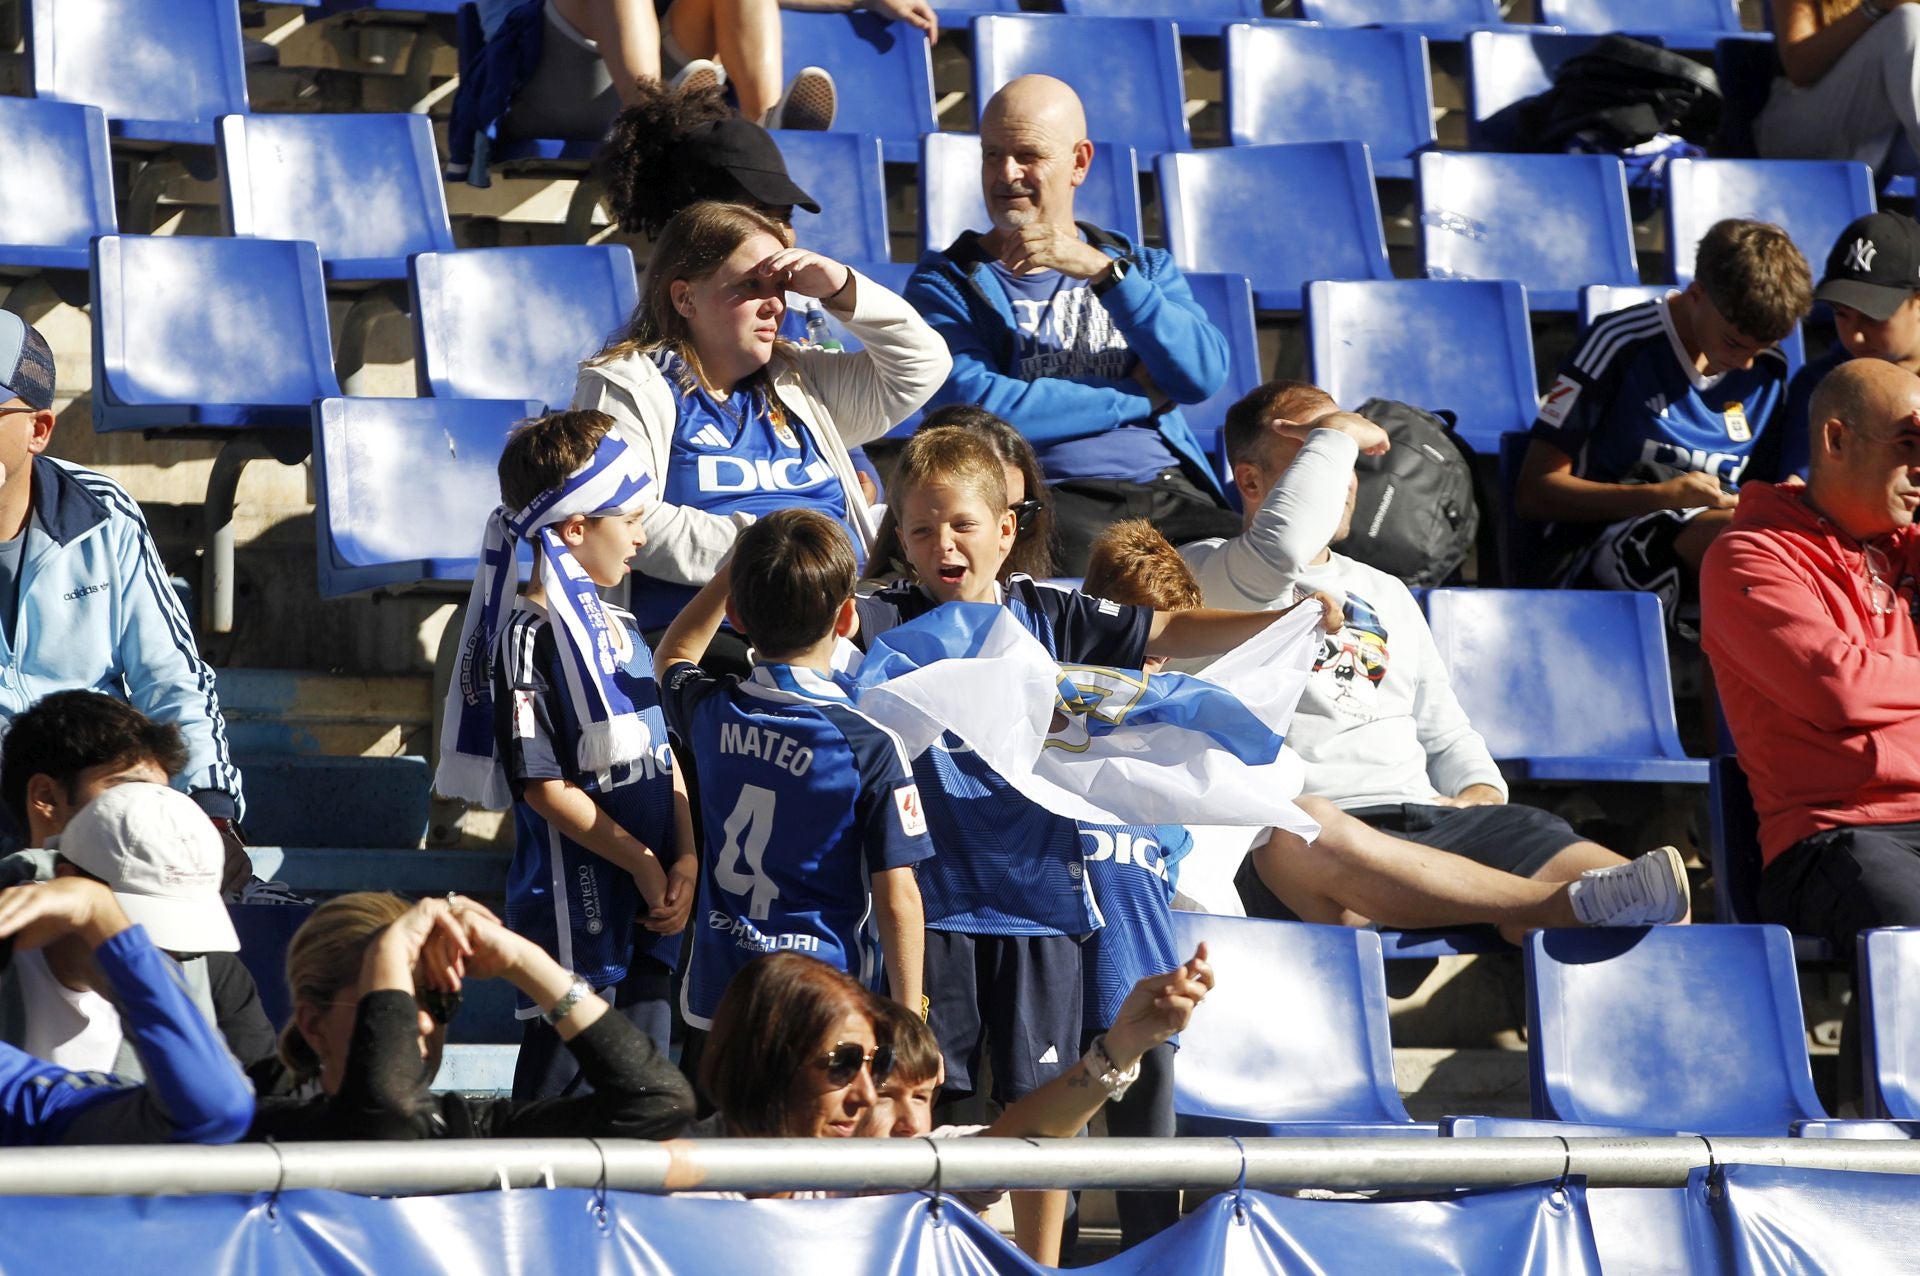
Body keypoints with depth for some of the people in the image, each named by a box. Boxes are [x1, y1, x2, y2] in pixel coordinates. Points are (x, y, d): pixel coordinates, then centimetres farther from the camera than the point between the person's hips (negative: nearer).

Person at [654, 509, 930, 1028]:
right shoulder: (871, 747, -13)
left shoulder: (711, 712, 1)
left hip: (717, 999, 5)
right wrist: (909, 1023, -6)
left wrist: (738, 569, 27)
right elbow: (897, 898, -12)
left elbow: (673, 656, 29)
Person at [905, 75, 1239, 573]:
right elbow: (980, 409, -8)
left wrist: (1104, 271, -8)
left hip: (1173, 492, 4)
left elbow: (1204, 376, 3)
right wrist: (1143, 398, 1)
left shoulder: (1143, 266, 23)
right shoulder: (945, 283, 12)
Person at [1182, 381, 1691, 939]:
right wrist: (1334, 435, 0)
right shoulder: (1204, 573, 9)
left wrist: (1481, 794, 9)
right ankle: (1570, 904, -47)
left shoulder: (1384, 593, 32)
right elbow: (1281, 548, -15)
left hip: (1431, 823, 7)